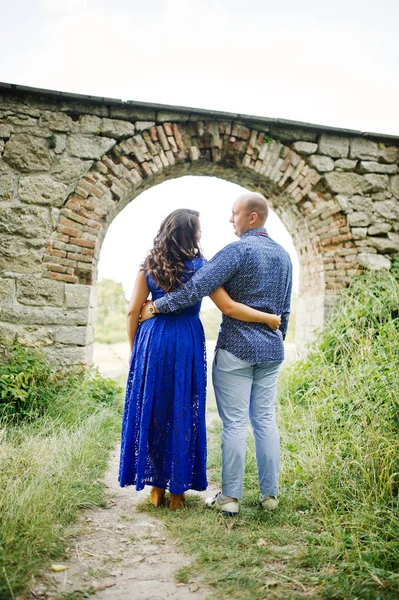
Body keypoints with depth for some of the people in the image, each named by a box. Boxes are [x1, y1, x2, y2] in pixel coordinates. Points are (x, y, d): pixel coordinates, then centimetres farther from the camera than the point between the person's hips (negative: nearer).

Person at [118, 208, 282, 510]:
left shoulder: (149, 265, 5)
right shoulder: (199, 266, -4)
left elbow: (133, 311, 3)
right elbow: (228, 307, -11)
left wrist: (135, 349, 14)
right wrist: (268, 318, -1)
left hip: (152, 341, 3)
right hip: (186, 343, -3)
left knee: (152, 411, 12)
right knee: (182, 414, 9)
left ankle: (156, 486, 23)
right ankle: (178, 489, 19)